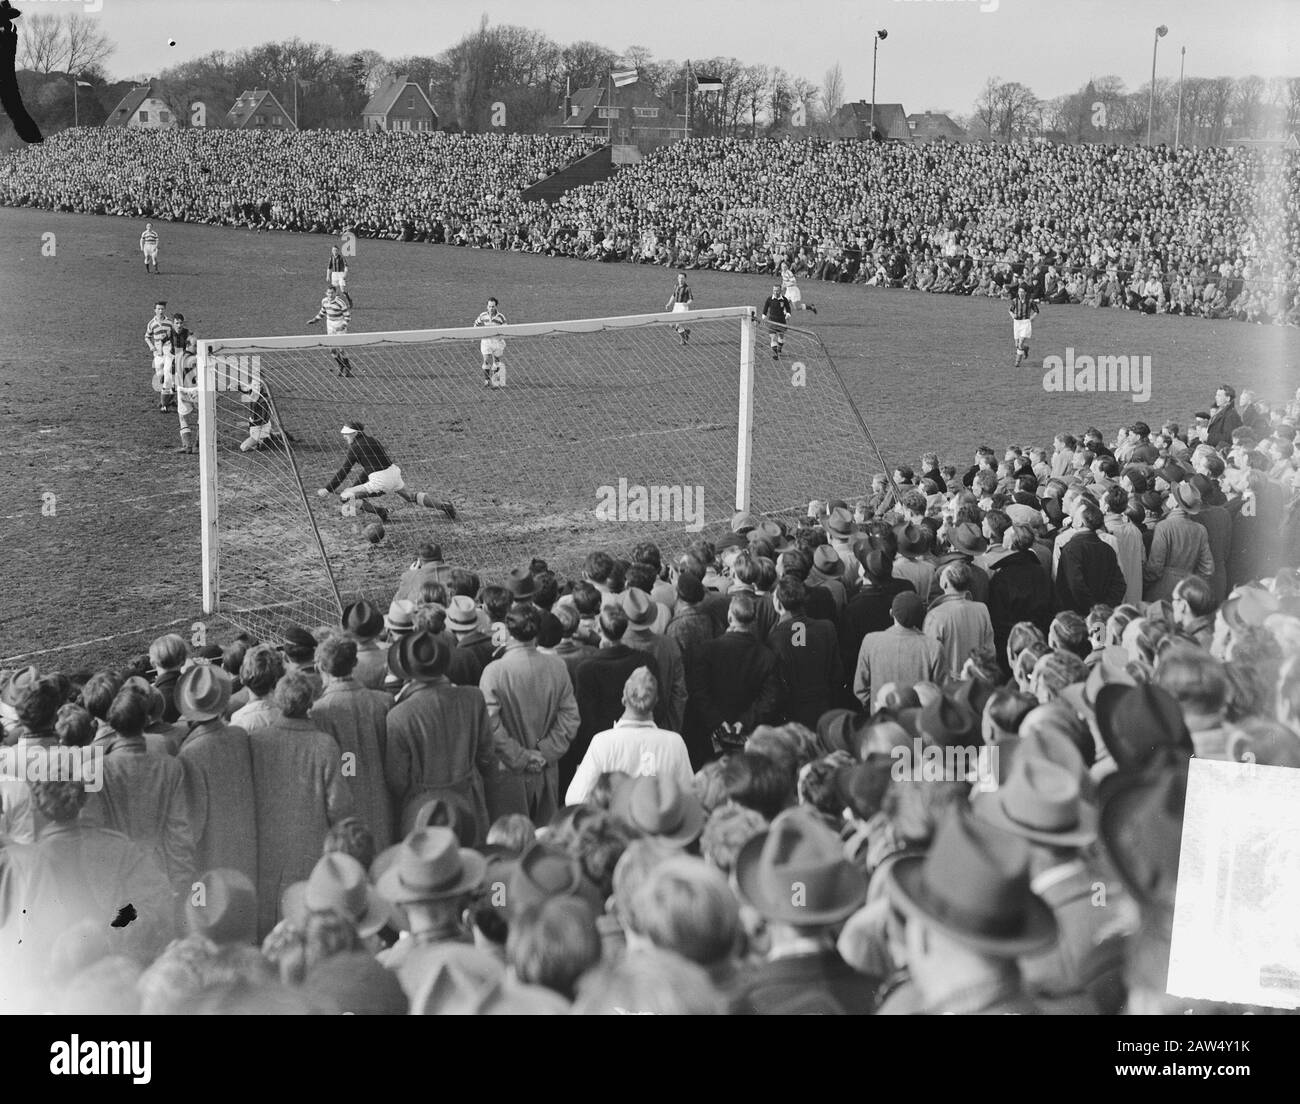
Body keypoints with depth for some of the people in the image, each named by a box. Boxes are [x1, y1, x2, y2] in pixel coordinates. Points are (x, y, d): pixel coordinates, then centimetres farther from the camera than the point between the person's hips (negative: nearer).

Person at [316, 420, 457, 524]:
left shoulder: (355, 447, -7)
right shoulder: (370, 440, 15)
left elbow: (343, 472, -7)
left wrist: (328, 489, -2)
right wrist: (355, 486, 24)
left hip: (379, 482, -8)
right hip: (393, 472, 8)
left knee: (346, 496, -1)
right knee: (412, 496, 26)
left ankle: (378, 511, -8)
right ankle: (443, 506, 18)